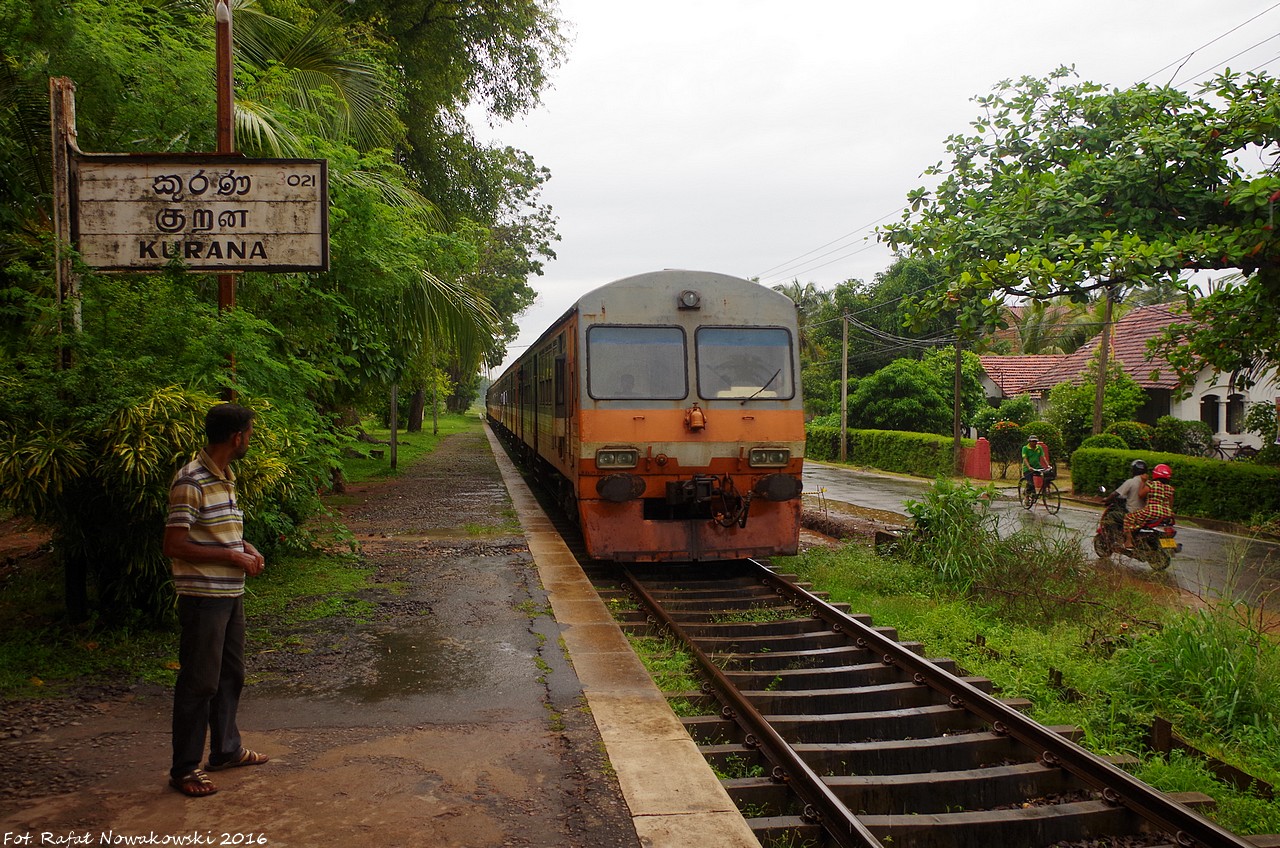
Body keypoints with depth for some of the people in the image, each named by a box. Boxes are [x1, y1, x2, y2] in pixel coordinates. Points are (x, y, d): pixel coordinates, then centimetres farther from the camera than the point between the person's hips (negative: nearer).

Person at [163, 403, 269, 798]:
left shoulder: (225, 478, 11)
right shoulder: (191, 482, -19)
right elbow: (174, 546, -21)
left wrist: (246, 548, 5)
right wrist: (233, 556, -19)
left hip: (231, 593, 9)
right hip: (202, 597, -9)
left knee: (230, 675, 19)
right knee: (199, 683, 0)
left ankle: (226, 749, 34)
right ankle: (185, 769, 13)